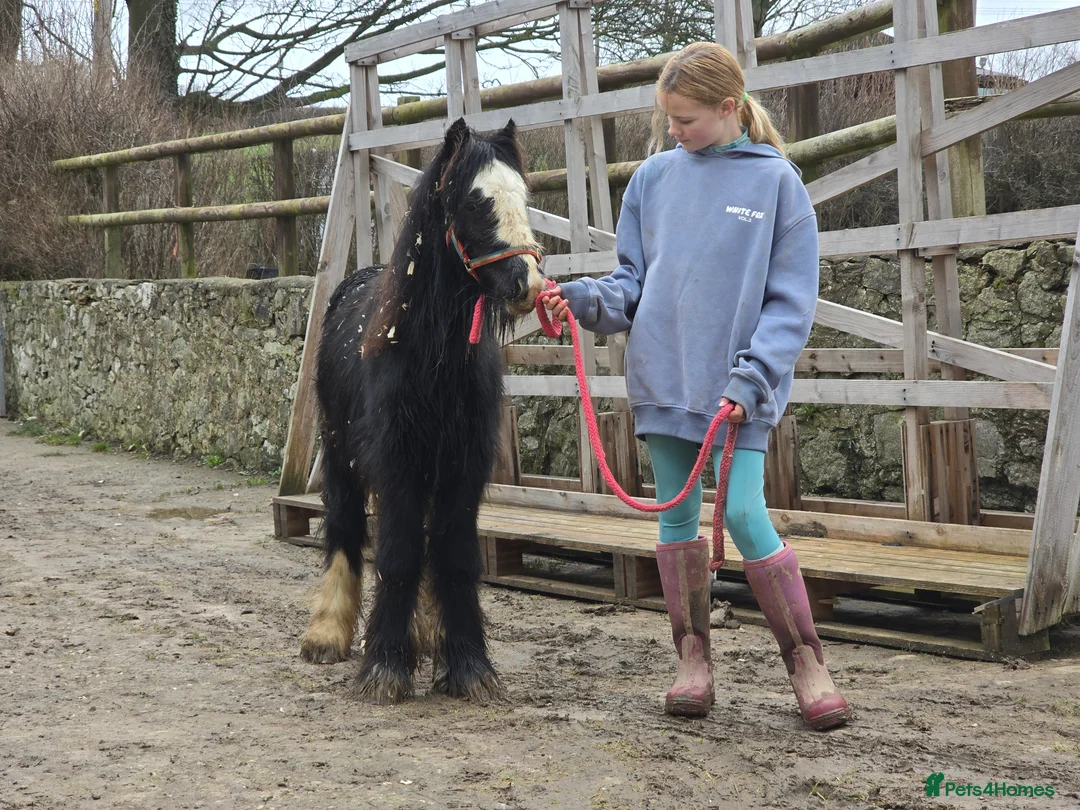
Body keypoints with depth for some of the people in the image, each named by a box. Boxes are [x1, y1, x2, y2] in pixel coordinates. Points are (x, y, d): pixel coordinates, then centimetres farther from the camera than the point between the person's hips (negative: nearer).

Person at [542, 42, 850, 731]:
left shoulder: (777, 180, -2)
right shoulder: (656, 176, 8)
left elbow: (790, 301, -3)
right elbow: (633, 281, 12)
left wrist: (751, 378, -14)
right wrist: (583, 299, -8)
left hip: (739, 386, -4)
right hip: (663, 377, 4)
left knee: (745, 514, -11)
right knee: (678, 515, 8)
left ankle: (806, 661, 4)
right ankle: (694, 658, 20)